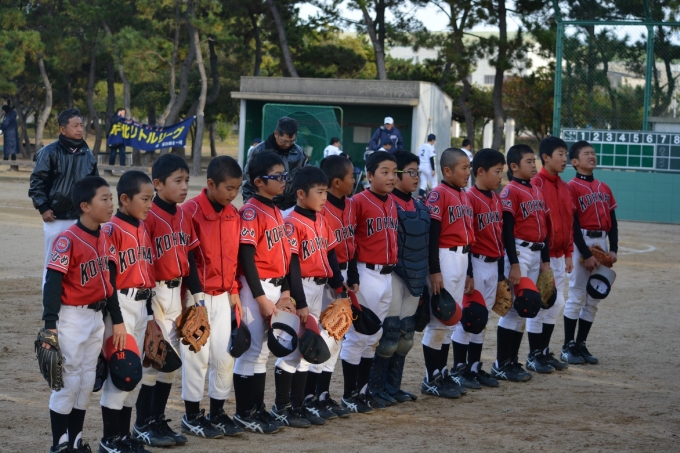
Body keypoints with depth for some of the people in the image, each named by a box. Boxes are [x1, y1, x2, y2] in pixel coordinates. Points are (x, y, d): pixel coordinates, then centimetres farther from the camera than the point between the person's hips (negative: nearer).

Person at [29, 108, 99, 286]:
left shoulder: (88, 154, 7)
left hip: (81, 219, 4)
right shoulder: (50, 152, -9)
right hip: (56, 218, -4)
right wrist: (43, 208, -11)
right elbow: (37, 182, -6)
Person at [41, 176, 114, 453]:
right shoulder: (68, 240, -18)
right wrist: (50, 325, -22)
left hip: (97, 317, 7)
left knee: (87, 382, 13)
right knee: (68, 381, 1)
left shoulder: (103, 238, 5)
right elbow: (52, 283, -19)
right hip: (72, 318, -7)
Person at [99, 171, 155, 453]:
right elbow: (108, 279, -16)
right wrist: (117, 321, -18)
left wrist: (150, 312, 16)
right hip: (121, 305, -8)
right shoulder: (112, 230, -13)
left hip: (141, 306, 8)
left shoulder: (144, 229, 10)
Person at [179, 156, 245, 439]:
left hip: (222, 296, 6)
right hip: (197, 296, -6)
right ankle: (192, 417, 13)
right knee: (197, 355, 1)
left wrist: (234, 291, 12)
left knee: (225, 355, 9)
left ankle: (217, 413, 21)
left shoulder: (233, 214, 6)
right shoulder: (191, 211, -14)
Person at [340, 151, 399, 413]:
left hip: (387, 276, 8)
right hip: (366, 274, -8)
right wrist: (352, 278, -17)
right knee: (358, 335, -1)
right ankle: (349, 395, 7)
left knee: (373, 337, 14)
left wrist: (392, 268, 18)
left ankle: (363, 390, 24)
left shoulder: (391, 204, 11)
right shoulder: (359, 202, -11)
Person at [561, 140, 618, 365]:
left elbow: (612, 220, 13)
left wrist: (613, 249, 1)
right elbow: (573, 224, -10)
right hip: (581, 244, -6)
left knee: (593, 299, 7)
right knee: (576, 296, -4)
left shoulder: (604, 188, 13)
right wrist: (586, 254, -14)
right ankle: (568, 347, 3)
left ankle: (581, 345, 14)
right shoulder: (572, 187, -6)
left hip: (602, 243, 6)